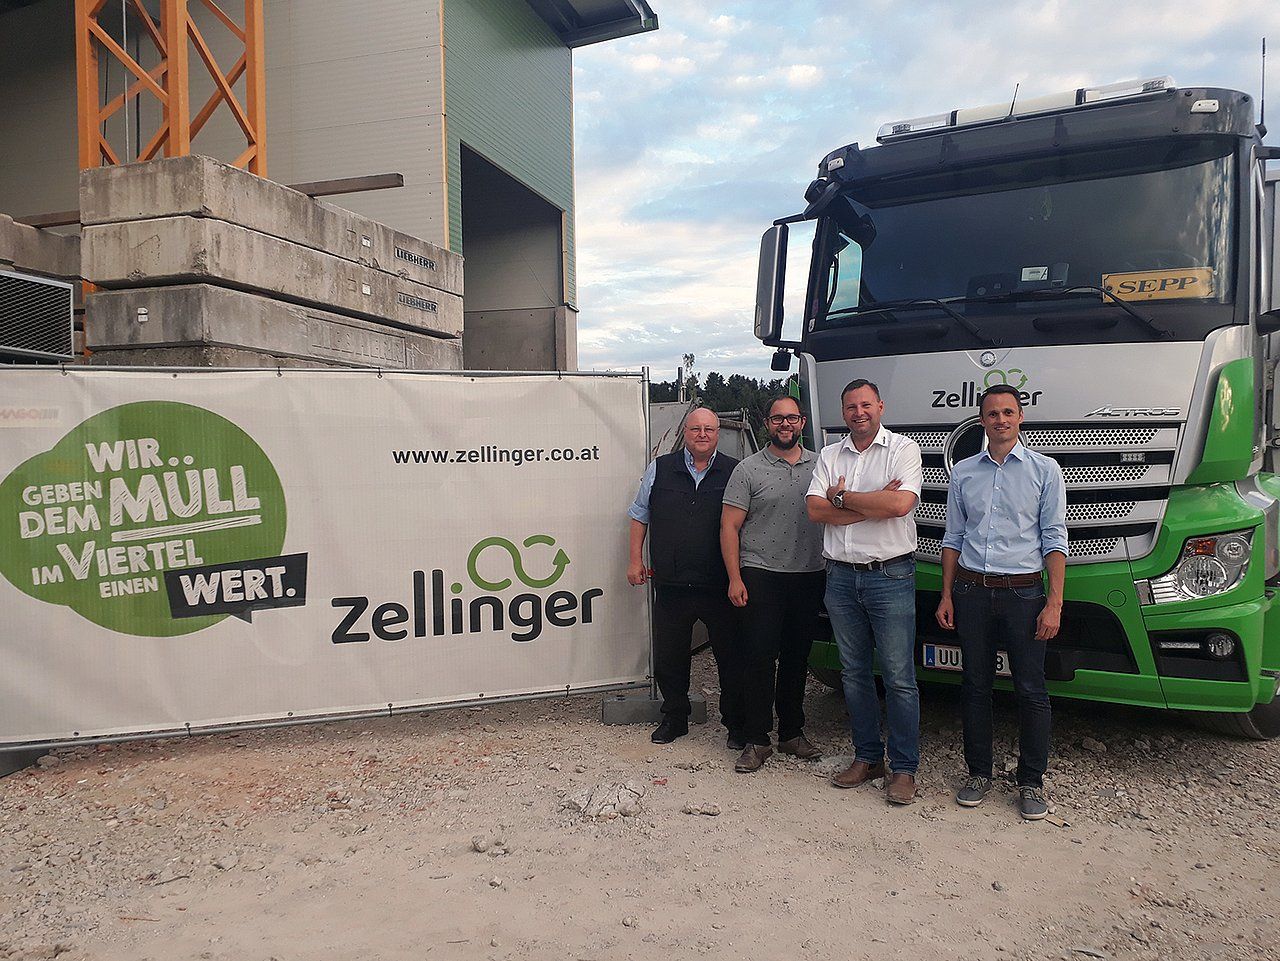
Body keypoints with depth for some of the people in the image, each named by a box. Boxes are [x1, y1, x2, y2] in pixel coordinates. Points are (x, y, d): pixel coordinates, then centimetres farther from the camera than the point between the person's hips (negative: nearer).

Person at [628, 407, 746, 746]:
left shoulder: (735, 472, 3)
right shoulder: (660, 469, 7)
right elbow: (640, 516, 14)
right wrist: (636, 560, 8)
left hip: (720, 587, -1)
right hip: (671, 585, 2)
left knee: (731, 657, 5)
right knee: (669, 657, 11)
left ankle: (736, 724, 21)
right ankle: (674, 718, 29)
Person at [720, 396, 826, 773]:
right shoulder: (749, 469, -1)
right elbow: (729, 526, -3)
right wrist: (735, 578, -10)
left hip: (810, 576, 4)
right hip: (761, 576, -3)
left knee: (797, 658, 12)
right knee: (759, 658, -3)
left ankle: (792, 733, 25)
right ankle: (756, 740, 6)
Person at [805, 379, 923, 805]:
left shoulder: (903, 449, -2)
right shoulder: (829, 456, 11)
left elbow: (901, 503, -19)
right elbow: (816, 509, -3)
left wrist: (842, 497, -8)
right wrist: (874, 504, -11)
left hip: (890, 575, -4)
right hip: (841, 576, 5)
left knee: (899, 677, -1)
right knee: (854, 674, 12)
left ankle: (903, 768, 11)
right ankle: (867, 757, 25)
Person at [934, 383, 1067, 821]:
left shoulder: (1045, 470, 2)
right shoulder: (963, 472, 10)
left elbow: (1054, 539, -2)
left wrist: (1054, 603, -9)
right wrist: (946, 595, 6)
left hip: (1023, 591, -2)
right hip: (971, 591, 3)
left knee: (1031, 690, 1)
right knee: (975, 686, 8)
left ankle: (1031, 782, 15)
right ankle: (978, 773, 21)